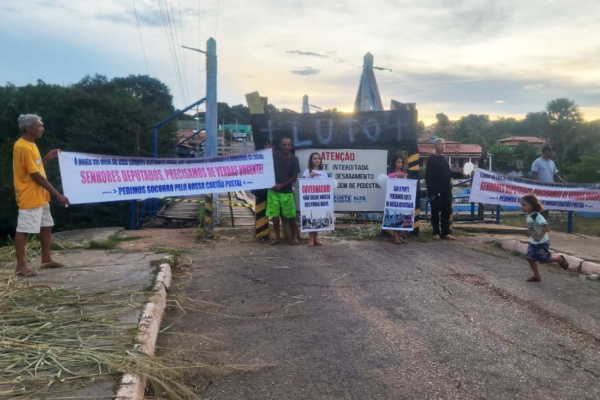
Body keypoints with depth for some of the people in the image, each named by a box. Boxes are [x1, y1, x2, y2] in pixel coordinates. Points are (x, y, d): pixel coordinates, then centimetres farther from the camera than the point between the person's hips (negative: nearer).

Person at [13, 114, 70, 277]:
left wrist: (47, 158, 12)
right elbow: (36, 176, -20)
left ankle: (46, 259, 23)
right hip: (29, 197, -10)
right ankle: (21, 266, 2)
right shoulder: (23, 147, -18)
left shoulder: (30, 145, 13)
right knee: (23, 230, -4)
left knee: (46, 226, 14)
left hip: (40, 196, 10)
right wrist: (57, 194, -19)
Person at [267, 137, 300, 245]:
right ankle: (277, 237, 17)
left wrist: (282, 185, -13)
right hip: (273, 190, 2)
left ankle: (294, 237, 16)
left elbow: (295, 177, -5)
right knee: (274, 215, 5)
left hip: (287, 191, -2)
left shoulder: (294, 159, -5)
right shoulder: (274, 154, -1)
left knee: (291, 216, 1)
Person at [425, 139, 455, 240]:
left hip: (446, 191, 6)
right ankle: (436, 233, 8)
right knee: (435, 212, 0)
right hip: (435, 191, -6)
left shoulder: (444, 159, 15)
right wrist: (431, 192, -16)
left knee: (446, 212, 6)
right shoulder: (431, 159, -5)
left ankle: (445, 233, 11)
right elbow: (428, 177, -10)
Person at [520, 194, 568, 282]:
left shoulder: (536, 216, -26)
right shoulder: (529, 215, 2)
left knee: (543, 259, -1)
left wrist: (540, 237, -39)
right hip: (533, 242, 8)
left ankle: (559, 259, 26)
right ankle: (536, 276, 15)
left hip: (541, 243, -8)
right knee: (530, 258, 4)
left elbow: (545, 225, -38)